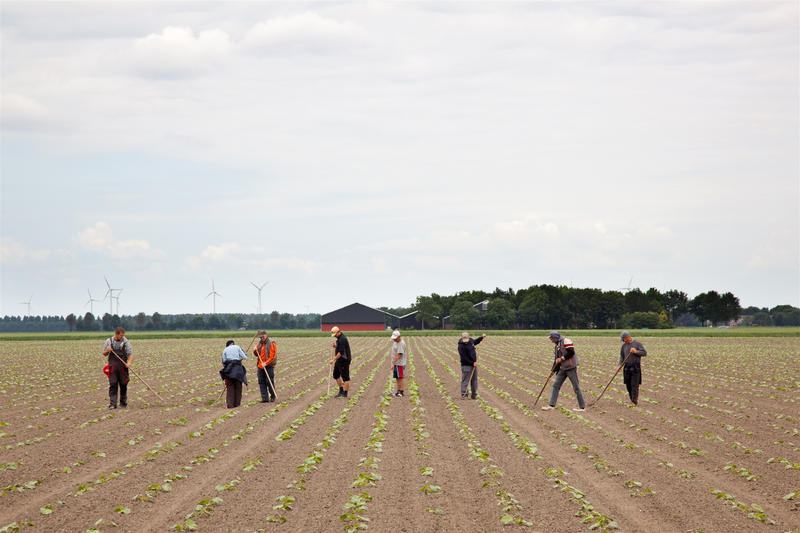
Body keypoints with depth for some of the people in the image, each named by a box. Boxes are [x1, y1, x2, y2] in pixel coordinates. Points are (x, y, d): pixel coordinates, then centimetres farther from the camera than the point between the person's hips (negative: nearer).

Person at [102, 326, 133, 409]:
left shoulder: (126, 342, 3)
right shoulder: (109, 341, 7)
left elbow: (130, 354, 0)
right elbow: (104, 354, 14)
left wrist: (129, 362, -19)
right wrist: (107, 350, -9)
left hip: (123, 366, 0)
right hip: (112, 366, 0)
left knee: (123, 385, 4)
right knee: (113, 385, -5)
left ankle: (123, 403, 16)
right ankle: (112, 404, -7)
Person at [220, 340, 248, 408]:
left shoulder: (225, 350, 12)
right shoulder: (237, 347, 8)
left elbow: (223, 362, 8)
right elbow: (244, 357, 3)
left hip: (229, 369, 1)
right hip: (238, 367, -1)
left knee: (230, 387, 2)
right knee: (238, 386, 9)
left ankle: (230, 404, -7)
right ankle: (237, 403, 8)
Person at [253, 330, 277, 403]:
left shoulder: (271, 343, -8)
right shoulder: (260, 343, 14)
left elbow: (273, 356, -14)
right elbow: (257, 354, 23)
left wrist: (266, 363, -20)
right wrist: (255, 351, -1)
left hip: (269, 366, -6)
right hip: (260, 366, 6)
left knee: (269, 382, -5)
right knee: (261, 382, 2)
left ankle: (272, 396, 14)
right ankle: (265, 398, 4)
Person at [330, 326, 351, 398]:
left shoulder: (342, 339, -21)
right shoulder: (339, 338, 11)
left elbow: (341, 352, -25)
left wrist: (334, 359, -20)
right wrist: (334, 346, 1)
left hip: (344, 360, -11)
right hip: (339, 360, 11)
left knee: (345, 377, -3)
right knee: (336, 375, 16)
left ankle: (345, 393, 1)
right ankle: (341, 391, 24)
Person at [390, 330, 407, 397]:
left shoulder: (401, 344, -17)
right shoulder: (395, 342, 13)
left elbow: (398, 355, -23)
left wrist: (393, 363, -27)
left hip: (400, 363, -9)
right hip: (395, 363, 9)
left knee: (401, 377, -7)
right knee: (397, 378, 9)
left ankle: (401, 391, -7)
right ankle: (398, 391, 12)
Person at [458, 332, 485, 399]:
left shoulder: (470, 340, 3)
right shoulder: (461, 346, -19)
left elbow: (475, 342, 29)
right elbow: (464, 358, -20)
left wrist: (482, 337, 16)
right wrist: (472, 363, -20)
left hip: (474, 364, 8)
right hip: (466, 365, -8)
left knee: (474, 380, 11)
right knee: (465, 380, -6)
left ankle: (474, 395, 19)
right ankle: (463, 395, -4)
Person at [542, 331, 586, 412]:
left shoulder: (565, 341, -10)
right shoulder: (557, 345, 18)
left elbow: (571, 352, -19)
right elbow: (557, 359, 23)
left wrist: (562, 358, -13)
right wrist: (553, 371, 21)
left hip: (571, 368, -9)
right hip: (563, 368, 9)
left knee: (576, 387, -3)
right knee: (556, 385, 6)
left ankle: (582, 407, 3)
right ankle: (551, 405, 9)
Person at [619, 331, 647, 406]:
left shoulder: (637, 343, -1)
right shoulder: (624, 346, 12)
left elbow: (644, 353, -4)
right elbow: (622, 357, 12)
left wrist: (636, 351, -18)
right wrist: (620, 366, -1)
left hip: (636, 367, -5)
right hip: (627, 367, 5)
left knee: (634, 385, -9)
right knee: (628, 385, 4)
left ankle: (634, 401, -7)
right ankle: (633, 399, 18)